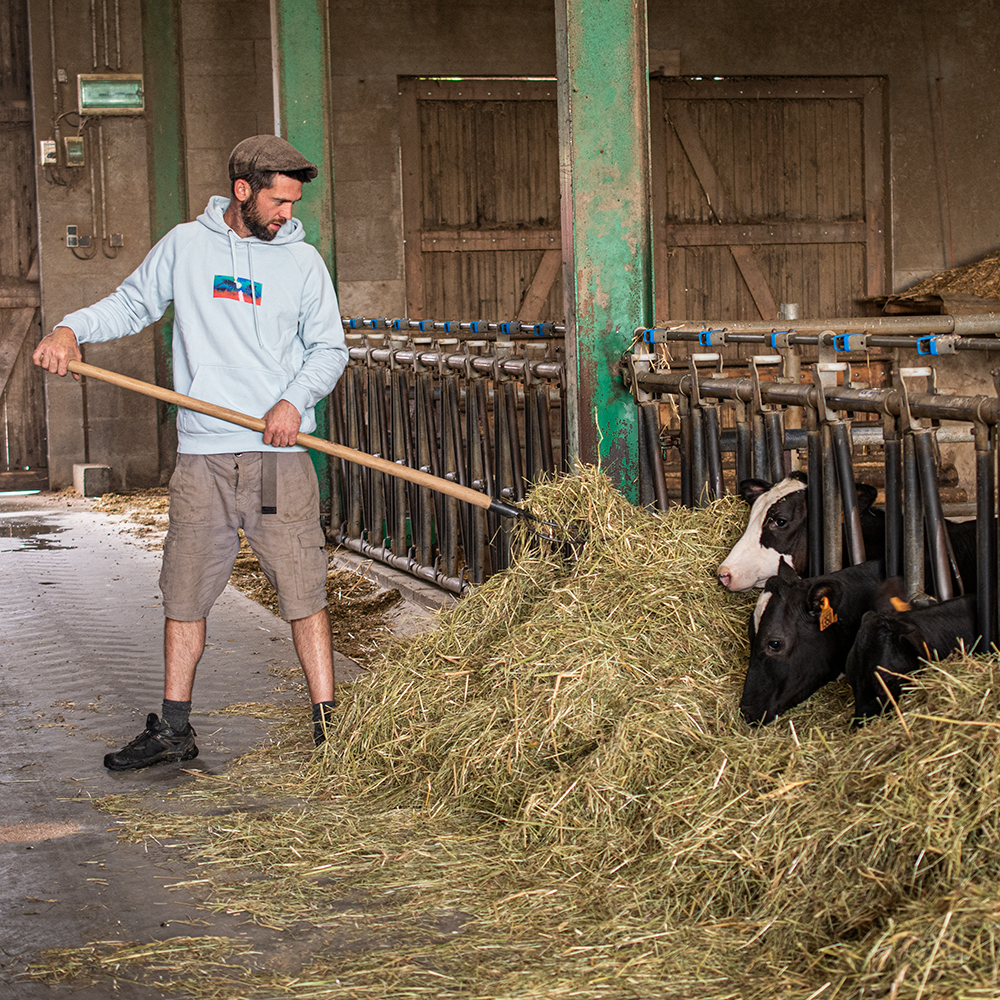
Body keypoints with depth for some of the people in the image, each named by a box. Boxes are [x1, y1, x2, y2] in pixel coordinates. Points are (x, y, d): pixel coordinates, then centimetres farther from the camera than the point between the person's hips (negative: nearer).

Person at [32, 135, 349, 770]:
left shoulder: (302, 260, 5)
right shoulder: (184, 246, 7)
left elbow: (329, 349, 7)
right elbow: (131, 305, 14)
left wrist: (295, 400, -10)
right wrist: (72, 329, -4)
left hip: (280, 454, -1)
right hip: (202, 456, 2)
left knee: (304, 592, -2)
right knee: (185, 594, 7)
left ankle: (329, 726, 5)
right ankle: (174, 730, 17)